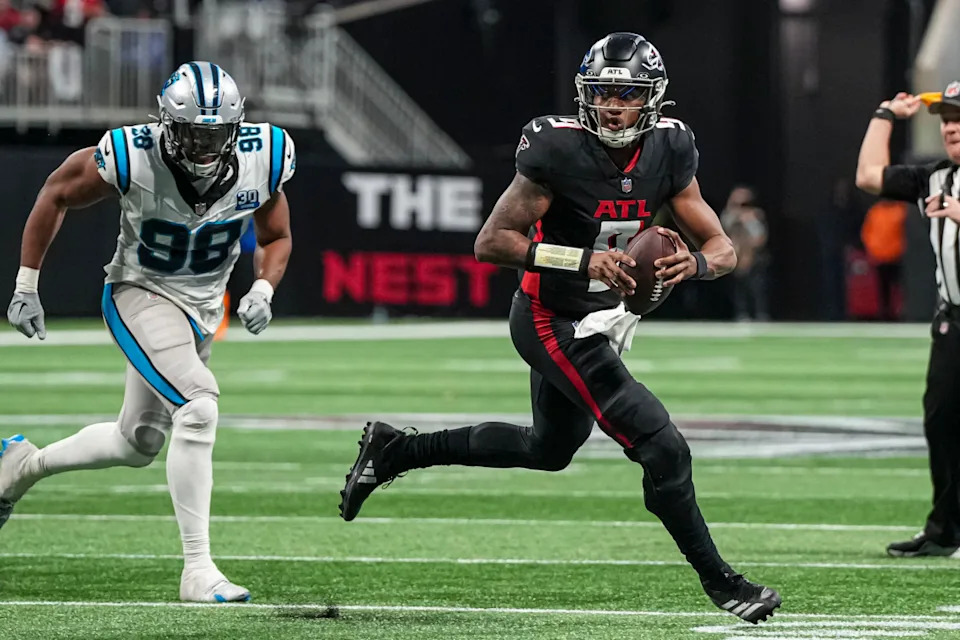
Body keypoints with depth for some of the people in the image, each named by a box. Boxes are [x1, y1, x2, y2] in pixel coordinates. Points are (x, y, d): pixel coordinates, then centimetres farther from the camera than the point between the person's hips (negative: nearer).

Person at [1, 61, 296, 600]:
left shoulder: (262, 159, -16)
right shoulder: (129, 160, -26)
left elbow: (277, 238, 3)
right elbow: (55, 197, -7)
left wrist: (263, 290, -17)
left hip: (202, 308, 6)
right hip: (141, 294, -6)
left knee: (139, 443, 17)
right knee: (198, 406, -27)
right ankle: (198, 569, -23)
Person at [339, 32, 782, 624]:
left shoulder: (669, 150, -6)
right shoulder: (559, 151, -24)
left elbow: (724, 249, -4)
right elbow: (491, 242, -22)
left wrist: (694, 263, -29)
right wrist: (585, 260, -33)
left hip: (599, 318, 8)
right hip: (554, 324, -8)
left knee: (549, 449, 28)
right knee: (662, 449, -12)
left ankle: (395, 450, 39)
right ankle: (720, 581, 4)